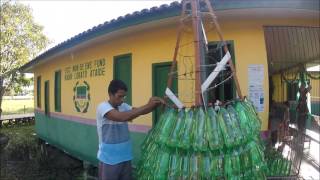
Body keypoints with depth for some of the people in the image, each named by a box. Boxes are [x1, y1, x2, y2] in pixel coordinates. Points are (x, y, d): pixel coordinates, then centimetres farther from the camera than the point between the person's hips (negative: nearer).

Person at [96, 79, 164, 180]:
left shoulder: (123, 106, 5)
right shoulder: (103, 107, -17)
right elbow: (122, 117, -33)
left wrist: (156, 104, -18)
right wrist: (147, 106, -32)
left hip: (125, 157, 7)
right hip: (109, 160, -6)